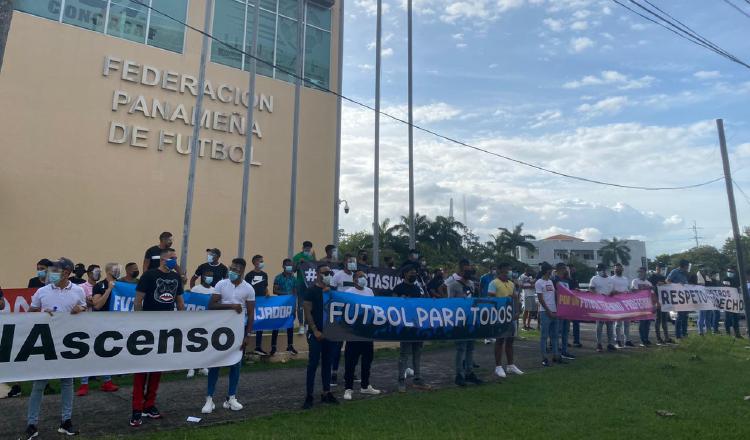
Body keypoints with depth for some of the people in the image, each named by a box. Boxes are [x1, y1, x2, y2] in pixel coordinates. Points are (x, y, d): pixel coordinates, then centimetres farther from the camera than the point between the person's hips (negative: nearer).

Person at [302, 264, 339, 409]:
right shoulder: (311, 291, -7)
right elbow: (307, 313, -11)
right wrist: (315, 331, -15)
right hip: (316, 333, -6)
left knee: (327, 363, 12)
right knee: (313, 363, -3)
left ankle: (326, 393, 20)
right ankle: (309, 396, 4)